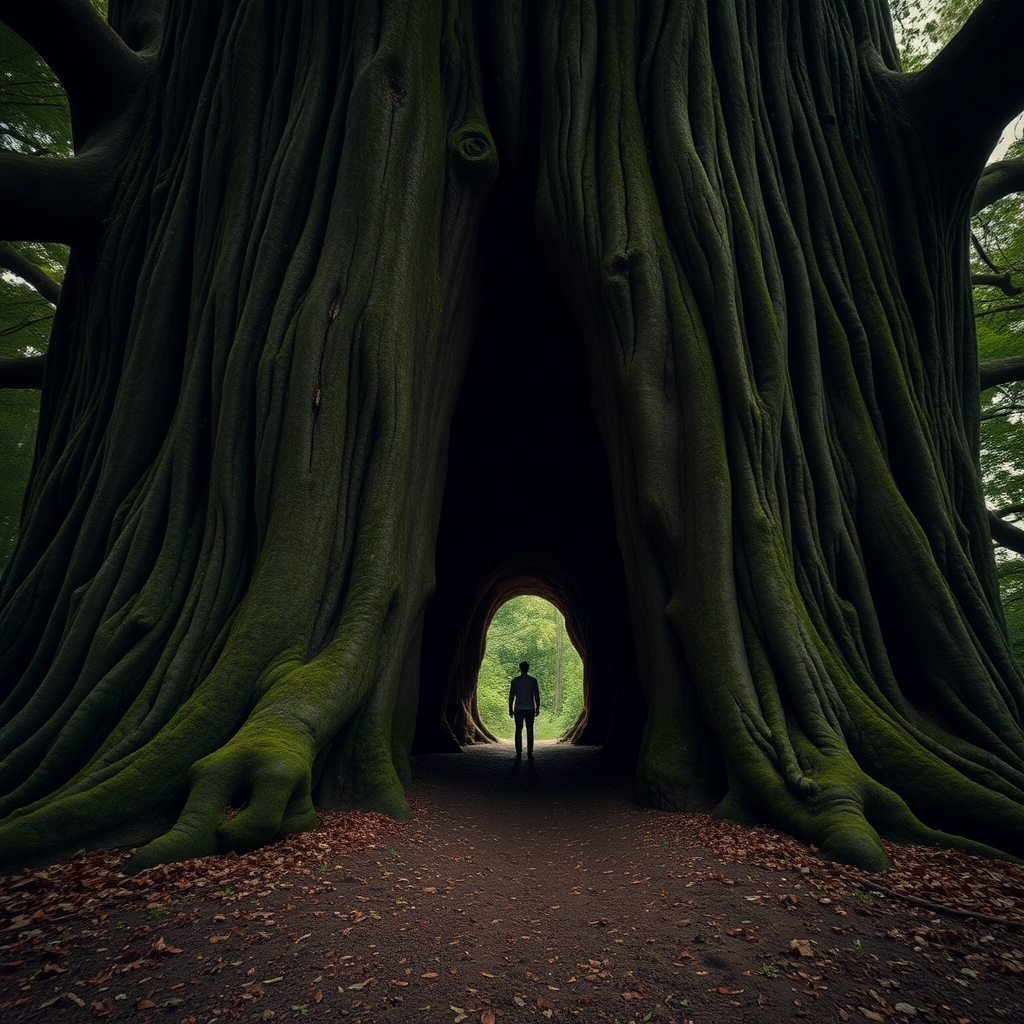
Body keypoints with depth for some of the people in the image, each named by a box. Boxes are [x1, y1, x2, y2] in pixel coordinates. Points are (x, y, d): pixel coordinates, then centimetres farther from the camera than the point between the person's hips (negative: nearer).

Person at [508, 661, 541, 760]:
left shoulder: (514, 681, -1)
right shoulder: (533, 681, -1)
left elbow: (511, 696, -1)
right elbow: (537, 696, 1)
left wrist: (510, 710, 6)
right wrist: (537, 708, 10)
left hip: (518, 709, 0)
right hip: (530, 709, 0)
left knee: (518, 731, 4)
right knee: (530, 731, 5)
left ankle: (518, 753, 2)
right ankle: (529, 753, 4)